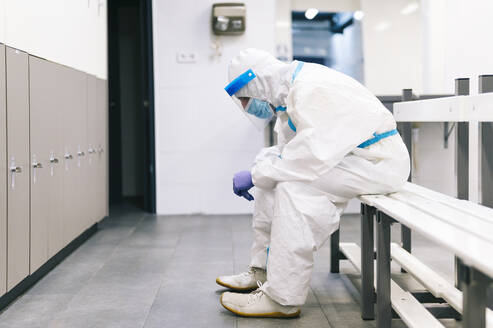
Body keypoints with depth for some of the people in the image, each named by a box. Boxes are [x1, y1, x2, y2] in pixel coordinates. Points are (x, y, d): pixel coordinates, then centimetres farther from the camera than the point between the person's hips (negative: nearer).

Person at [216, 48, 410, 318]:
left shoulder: (313, 90, -24)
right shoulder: (289, 92, 8)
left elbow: (313, 156, -32)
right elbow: (289, 151, 15)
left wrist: (255, 175, -23)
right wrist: (258, 172, -4)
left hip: (380, 163, -11)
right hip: (348, 156, 11)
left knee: (295, 185, -27)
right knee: (274, 174, 10)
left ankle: (282, 299, -22)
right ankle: (263, 271, 13)